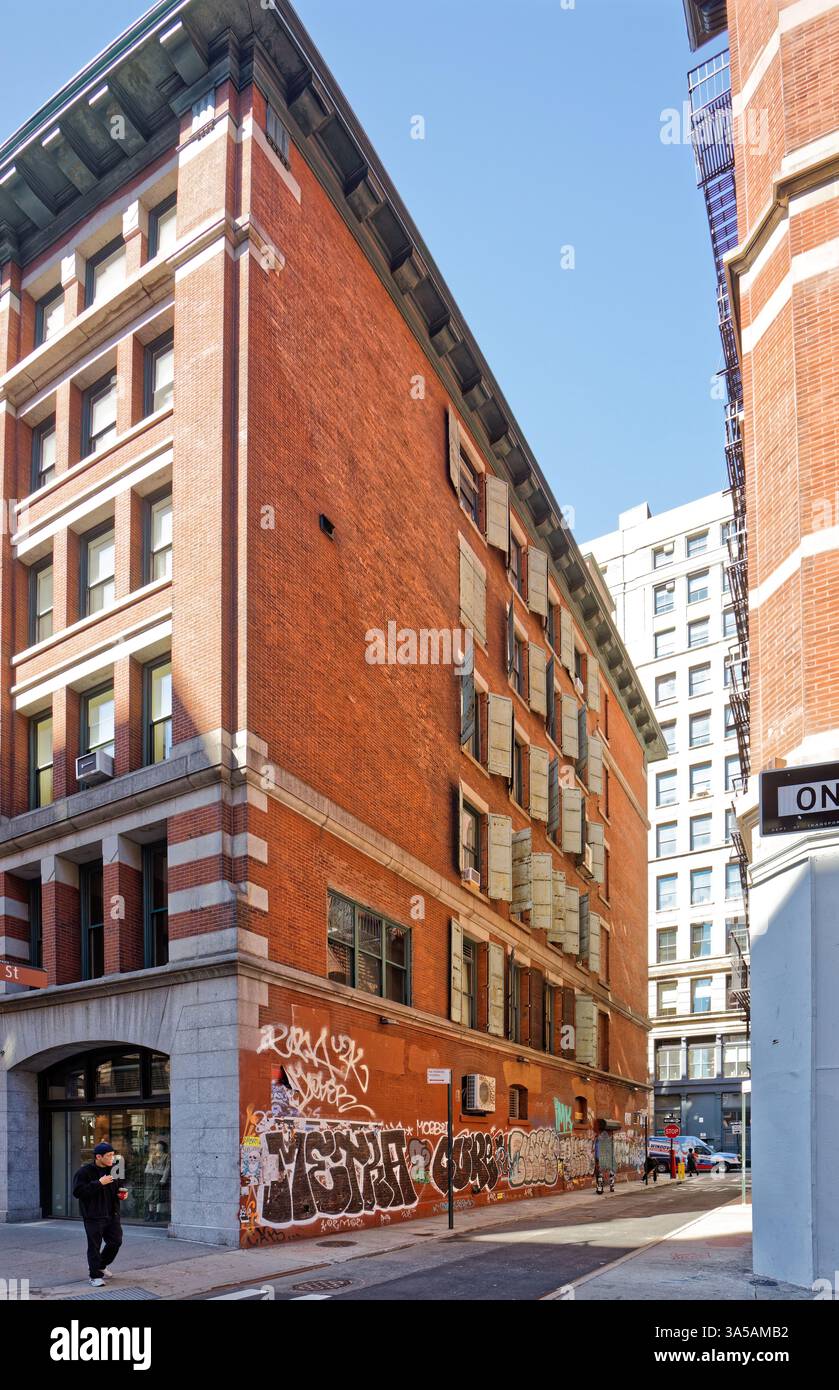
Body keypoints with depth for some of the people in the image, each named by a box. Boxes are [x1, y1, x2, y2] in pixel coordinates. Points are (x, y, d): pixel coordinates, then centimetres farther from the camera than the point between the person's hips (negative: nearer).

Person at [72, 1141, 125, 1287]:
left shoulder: (112, 1170, 9)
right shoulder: (85, 1171, -12)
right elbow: (77, 1192, -22)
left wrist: (120, 1193, 2)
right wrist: (99, 1183, -26)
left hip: (112, 1214, 6)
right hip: (94, 1216, -6)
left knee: (116, 1241, 9)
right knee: (94, 1246, -2)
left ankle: (101, 1266, 32)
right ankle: (95, 1276, 12)